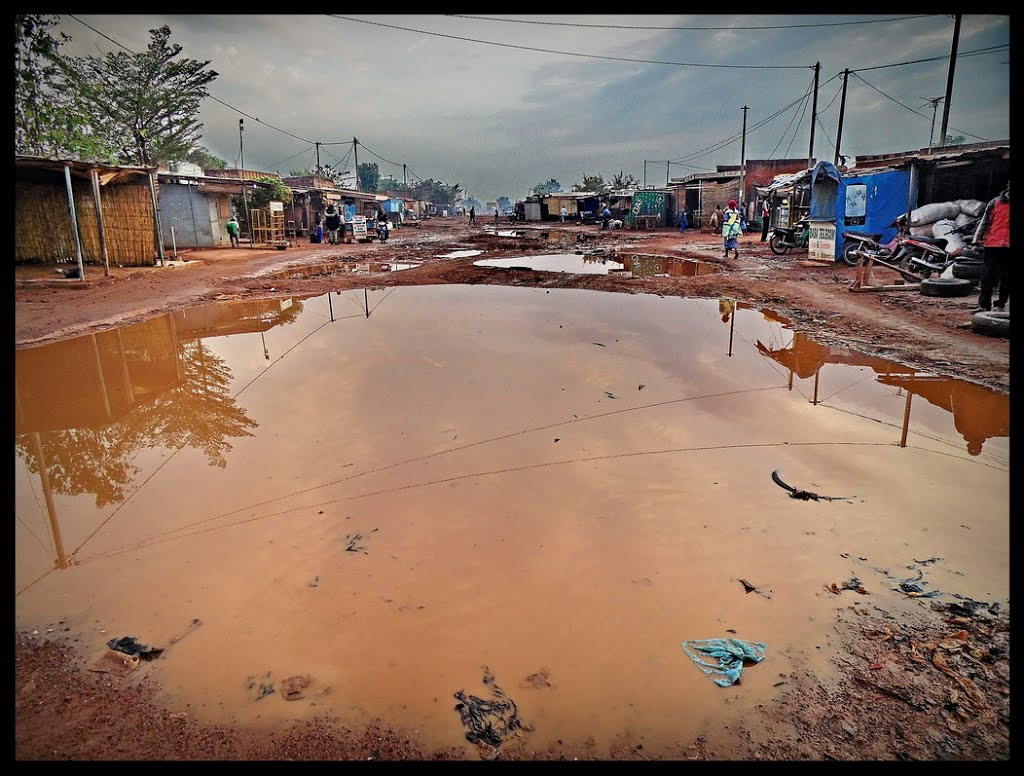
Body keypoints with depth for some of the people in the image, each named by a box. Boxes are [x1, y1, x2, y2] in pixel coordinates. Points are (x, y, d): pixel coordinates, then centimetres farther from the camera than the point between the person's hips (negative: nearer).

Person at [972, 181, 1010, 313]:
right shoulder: (995, 202, 8)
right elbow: (984, 222, 8)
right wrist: (977, 240, -1)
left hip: (1007, 246, 0)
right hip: (992, 245, 0)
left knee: (1006, 278, 4)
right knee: (987, 277, -3)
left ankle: (1000, 304, 11)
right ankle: (984, 305, 0)